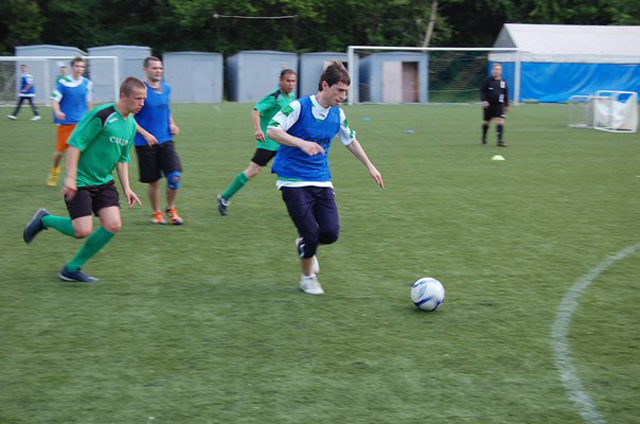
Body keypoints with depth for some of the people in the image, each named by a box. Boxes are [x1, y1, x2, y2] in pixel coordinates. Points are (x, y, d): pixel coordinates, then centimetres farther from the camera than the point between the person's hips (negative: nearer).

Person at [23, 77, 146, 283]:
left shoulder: (131, 125, 6)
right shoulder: (102, 115, -20)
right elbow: (75, 143, -19)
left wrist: (126, 188, 9)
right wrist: (70, 177, -23)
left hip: (104, 182, 8)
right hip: (80, 182, -8)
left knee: (113, 225, -8)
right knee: (82, 231, -14)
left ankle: (72, 268, 6)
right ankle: (43, 220, 17)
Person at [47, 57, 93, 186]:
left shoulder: (87, 83, 4)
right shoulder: (63, 82, -6)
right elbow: (55, 99, -10)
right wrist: (57, 112, -28)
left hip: (81, 123, 2)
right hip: (65, 122, -2)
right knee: (60, 151, 7)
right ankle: (54, 172, 34)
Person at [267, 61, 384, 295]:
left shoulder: (338, 114, 4)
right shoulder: (299, 107, -14)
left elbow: (350, 141, 21)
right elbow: (271, 131, -23)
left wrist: (370, 167, 22)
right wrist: (302, 143, -35)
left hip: (322, 181, 5)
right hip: (294, 181, -5)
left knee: (330, 233, -8)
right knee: (311, 233, -12)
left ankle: (304, 245, 28)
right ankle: (308, 278, 15)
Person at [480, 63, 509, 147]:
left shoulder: (503, 82, 7)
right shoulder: (488, 80, -3)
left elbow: (506, 94, 17)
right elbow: (482, 91, -5)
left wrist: (506, 105, 18)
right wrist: (484, 100, -18)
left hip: (499, 105, 1)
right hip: (488, 105, -1)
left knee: (500, 121, -15)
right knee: (487, 122, 12)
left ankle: (500, 141, -19)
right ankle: (484, 137, 38)